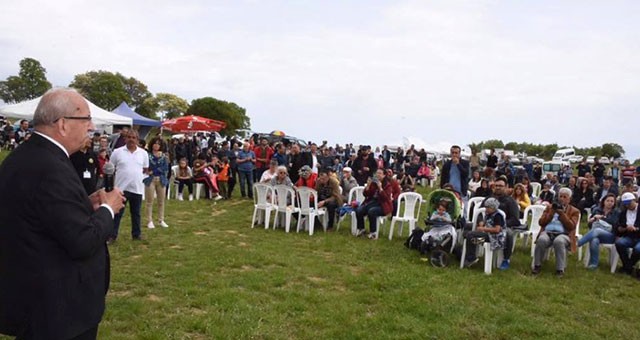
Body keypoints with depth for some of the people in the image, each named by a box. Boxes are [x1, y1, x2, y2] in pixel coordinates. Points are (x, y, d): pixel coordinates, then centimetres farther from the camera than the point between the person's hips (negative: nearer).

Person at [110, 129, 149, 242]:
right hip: (121, 188, -2)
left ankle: (136, 234, 25)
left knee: (136, 213, 14)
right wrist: (123, 173, 0)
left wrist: (135, 174, 3)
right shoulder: (117, 152, -4)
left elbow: (146, 169, 13)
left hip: (137, 188, 2)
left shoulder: (143, 153, 2)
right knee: (117, 213, 4)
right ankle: (112, 235, 12)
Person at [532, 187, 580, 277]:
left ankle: (560, 269, -28)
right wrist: (552, 212, -1)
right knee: (541, 240, -35)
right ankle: (537, 265, -20)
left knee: (559, 241, -39)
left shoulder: (574, 211, 16)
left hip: (563, 234, -2)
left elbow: (571, 226, -2)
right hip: (547, 232, 2)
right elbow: (541, 222, 11)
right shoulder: (550, 207, 22)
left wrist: (562, 213, -6)